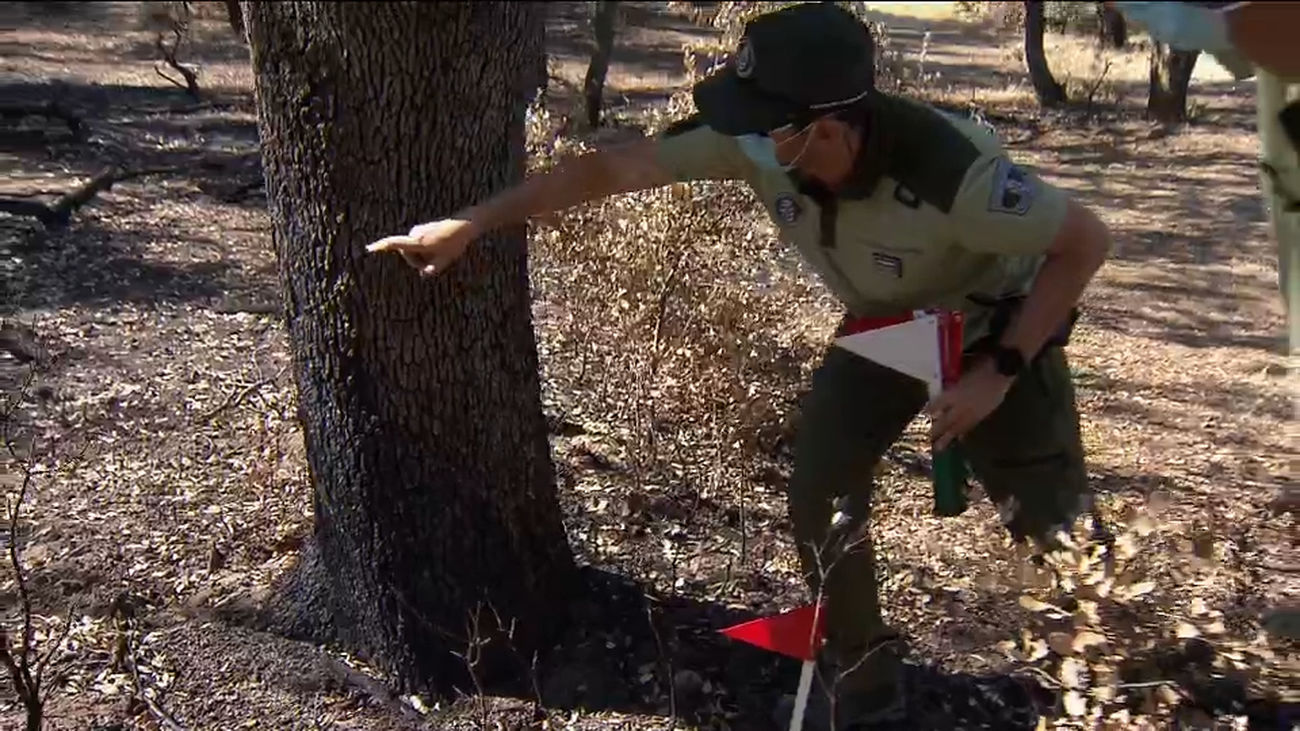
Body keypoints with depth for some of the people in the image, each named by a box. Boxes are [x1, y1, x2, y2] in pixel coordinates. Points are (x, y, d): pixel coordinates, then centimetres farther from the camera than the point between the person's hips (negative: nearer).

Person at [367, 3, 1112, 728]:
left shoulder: (952, 174, -40)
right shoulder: (752, 140, -27)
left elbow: (1087, 241, -26)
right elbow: (612, 167, -21)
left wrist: (999, 371, -29)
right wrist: (468, 224, -19)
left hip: (992, 331, -4)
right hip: (881, 328, 4)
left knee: (1053, 522, -2)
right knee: (820, 495, -1)